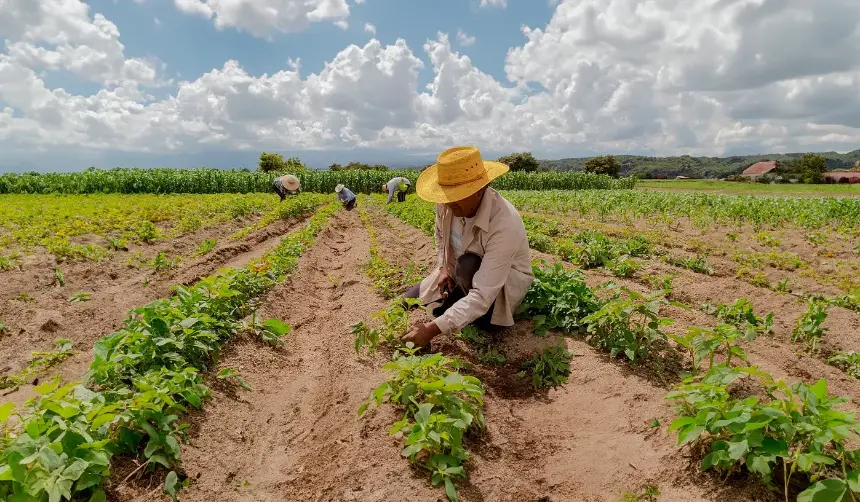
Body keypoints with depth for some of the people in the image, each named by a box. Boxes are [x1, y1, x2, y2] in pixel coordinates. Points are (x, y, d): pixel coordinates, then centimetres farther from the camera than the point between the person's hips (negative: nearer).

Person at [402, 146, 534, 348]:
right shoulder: (448, 203, -20)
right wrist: (443, 268, -8)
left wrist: (433, 328, -44)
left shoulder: (504, 225, -40)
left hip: (504, 283, -5)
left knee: (468, 266, -37)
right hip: (458, 274, 6)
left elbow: (483, 295, -42)